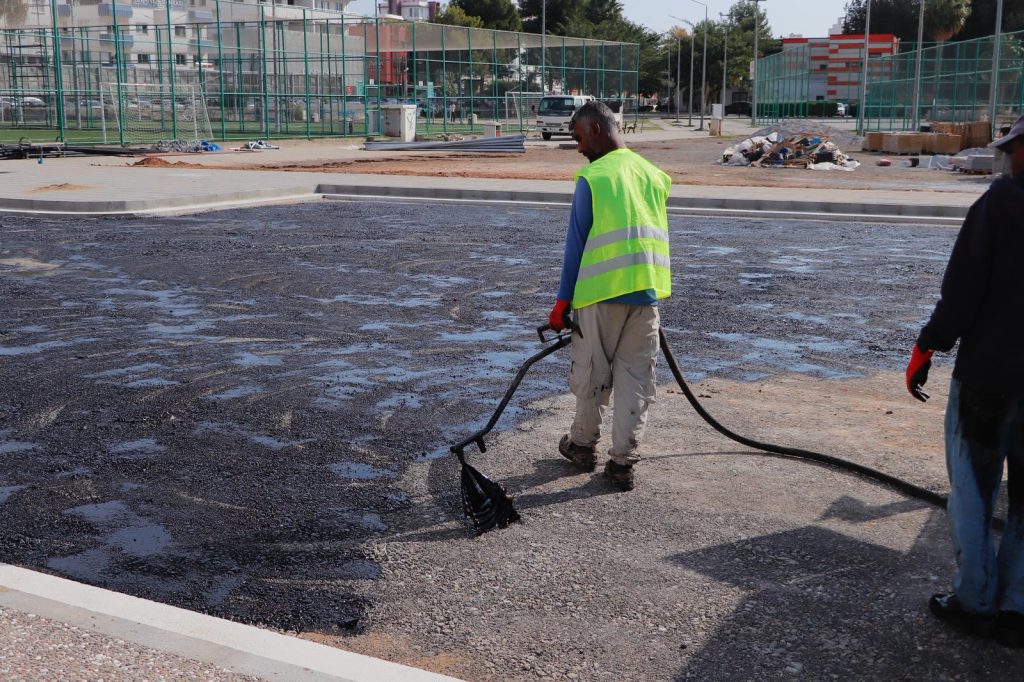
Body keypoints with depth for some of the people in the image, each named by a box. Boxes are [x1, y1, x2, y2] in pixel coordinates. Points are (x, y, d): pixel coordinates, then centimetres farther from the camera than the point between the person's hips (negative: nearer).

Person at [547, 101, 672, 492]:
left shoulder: (592, 178, -8)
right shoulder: (654, 174, 9)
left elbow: (576, 245, -7)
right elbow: (656, 238, 15)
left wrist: (563, 301, 0)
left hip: (601, 292, -4)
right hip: (647, 292, 5)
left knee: (591, 375, 12)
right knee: (636, 378, 8)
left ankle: (583, 445, 28)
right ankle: (622, 462, 10)